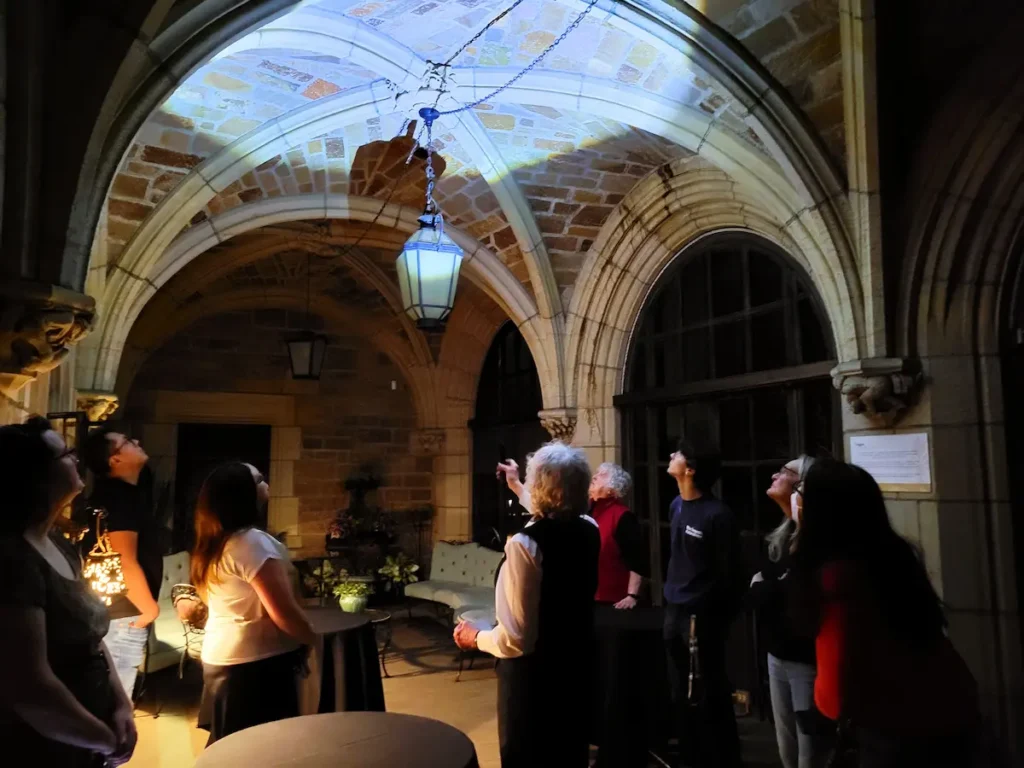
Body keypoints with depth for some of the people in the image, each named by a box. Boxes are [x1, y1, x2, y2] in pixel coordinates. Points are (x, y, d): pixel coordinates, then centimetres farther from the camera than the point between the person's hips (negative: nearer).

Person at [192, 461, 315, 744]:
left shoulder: (213, 543, 7)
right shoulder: (253, 543, -21)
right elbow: (284, 612, -22)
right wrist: (313, 640, -7)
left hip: (219, 657, 9)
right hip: (257, 662, -9)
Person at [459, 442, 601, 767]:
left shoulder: (524, 544, -28)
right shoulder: (590, 531, -7)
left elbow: (516, 638, -27)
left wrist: (476, 638, -6)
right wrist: (516, 485, 33)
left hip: (533, 673, -6)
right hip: (578, 664, 6)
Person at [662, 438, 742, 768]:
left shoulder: (717, 514, -17)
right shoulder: (677, 505, 6)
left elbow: (728, 572, -12)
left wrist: (719, 617, -8)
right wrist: (671, 593, 14)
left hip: (702, 615, -7)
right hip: (674, 611, 7)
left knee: (708, 695, 5)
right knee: (680, 693, 18)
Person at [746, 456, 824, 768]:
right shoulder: (781, 535, 10)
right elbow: (754, 593, 11)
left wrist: (762, 589, -9)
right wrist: (763, 590, -10)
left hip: (809, 660, -8)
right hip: (778, 655, 8)